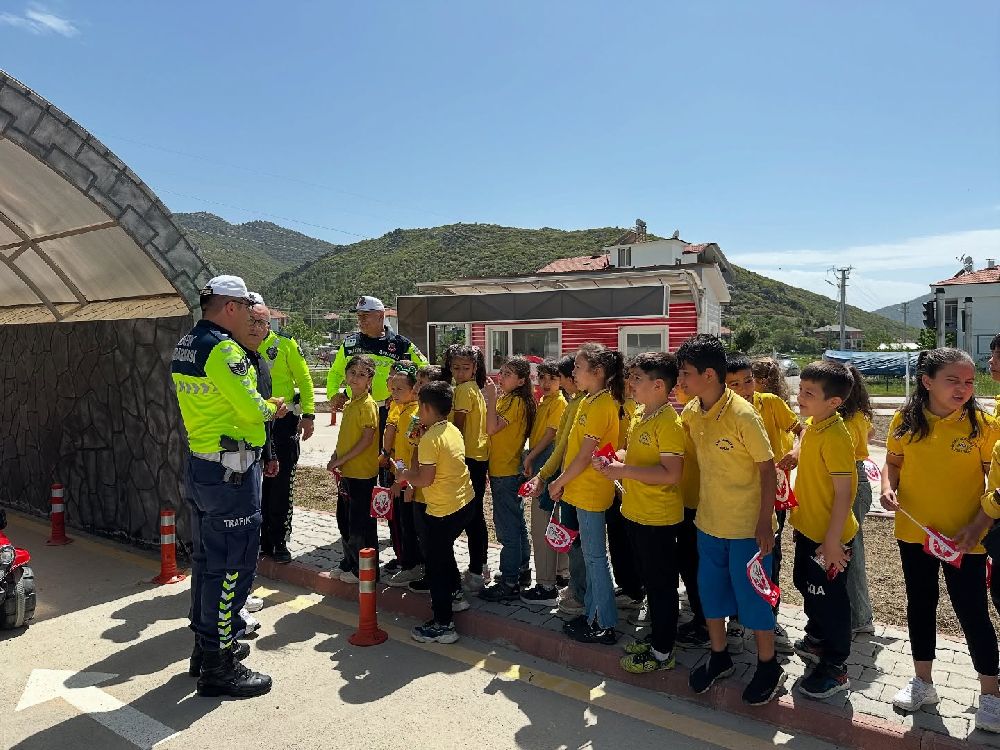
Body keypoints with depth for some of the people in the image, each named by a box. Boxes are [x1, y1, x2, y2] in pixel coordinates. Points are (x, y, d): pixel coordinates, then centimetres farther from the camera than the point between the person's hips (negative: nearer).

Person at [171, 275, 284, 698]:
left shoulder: (185, 346, 11)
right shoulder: (223, 349, -19)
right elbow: (251, 408, -21)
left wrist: (262, 407, 7)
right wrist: (272, 410, -1)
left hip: (199, 465, 10)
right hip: (232, 472, -10)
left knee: (205, 559, 19)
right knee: (231, 566, -1)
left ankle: (207, 643, 34)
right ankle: (218, 666, 9)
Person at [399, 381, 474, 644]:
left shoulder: (430, 439, -20)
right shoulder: (453, 431, 6)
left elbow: (425, 479, -23)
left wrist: (405, 474, -5)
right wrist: (414, 470, 10)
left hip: (443, 510, -9)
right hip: (464, 502, 9)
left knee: (436, 563, 3)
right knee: (444, 550, 28)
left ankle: (443, 626, 10)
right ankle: (455, 595, 42)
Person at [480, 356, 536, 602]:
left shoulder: (516, 402, -16)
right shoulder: (505, 399, 12)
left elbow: (492, 428, -27)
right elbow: (493, 430, 10)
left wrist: (492, 398, -23)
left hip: (506, 473, -10)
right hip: (508, 470, 10)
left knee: (507, 528, -4)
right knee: (517, 523, 19)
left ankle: (509, 584, 3)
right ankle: (521, 570, 32)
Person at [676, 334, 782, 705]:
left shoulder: (742, 415, -21)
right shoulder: (691, 411, -2)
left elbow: (767, 468, -16)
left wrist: (765, 524, -17)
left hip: (747, 525, -6)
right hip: (708, 521, 6)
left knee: (751, 595, 6)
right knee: (710, 590, 16)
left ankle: (769, 666, 28)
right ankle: (719, 656, 36)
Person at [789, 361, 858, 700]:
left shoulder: (835, 437, -25)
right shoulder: (811, 426, 3)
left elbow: (843, 494, -24)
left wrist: (832, 541, -21)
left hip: (828, 537, -9)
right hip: (808, 528, 9)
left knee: (829, 599, 6)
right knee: (808, 587, 25)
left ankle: (835, 669, 23)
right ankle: (817, 638, 48)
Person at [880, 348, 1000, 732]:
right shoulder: (905, 420, -5)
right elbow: (893, 462, 8)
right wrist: (888, 487, -12)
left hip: (963, 538, -3)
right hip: (914, 532, 3)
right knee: (920, 604, 16)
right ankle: (922, 683, 34)